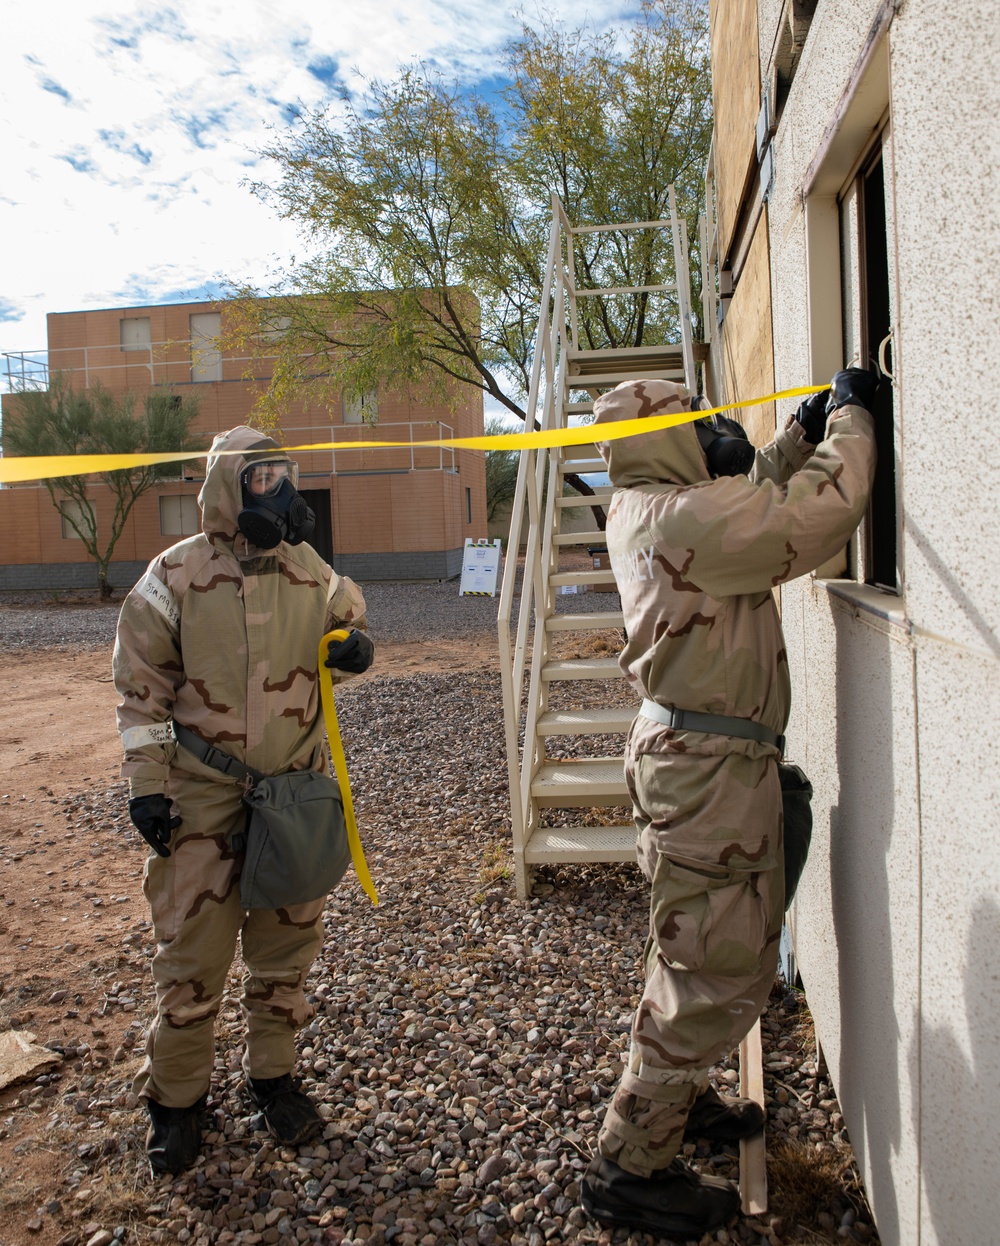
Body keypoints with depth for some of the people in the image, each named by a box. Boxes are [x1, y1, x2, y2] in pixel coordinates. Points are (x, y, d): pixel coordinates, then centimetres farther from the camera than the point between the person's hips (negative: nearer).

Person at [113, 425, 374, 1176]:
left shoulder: (309, 571, -1)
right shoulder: (176, 576, -9)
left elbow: (348, 624, 15)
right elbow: (142, 689, -4)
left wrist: (356, 650, -10)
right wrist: (145, 784, -7)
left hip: (298, 787, 3)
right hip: (204, 794, -3)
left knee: (288, 942, 14)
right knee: (193, 950, 5)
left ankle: (274, 1074, 35)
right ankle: (177, 1098, 28)